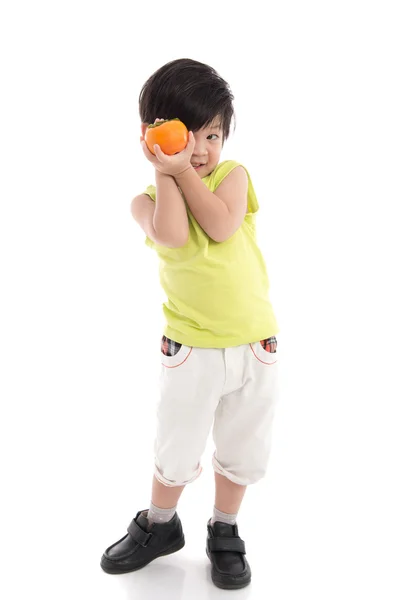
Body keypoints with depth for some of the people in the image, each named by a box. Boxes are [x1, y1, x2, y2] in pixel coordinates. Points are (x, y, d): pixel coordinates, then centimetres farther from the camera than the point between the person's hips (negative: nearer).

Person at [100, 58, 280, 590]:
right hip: (190, 346, -1)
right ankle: (159, 526, 39)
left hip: (254, 342, 1)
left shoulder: (232, 174, -1)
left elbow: (221, 226, -22)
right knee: (176, 451, 12)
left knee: (244, 451, 15)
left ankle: (225, 532, 39)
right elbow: (172, 236, -26)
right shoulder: (149, 200, -2)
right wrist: (164, 171, -15)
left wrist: (184, 169, -16)